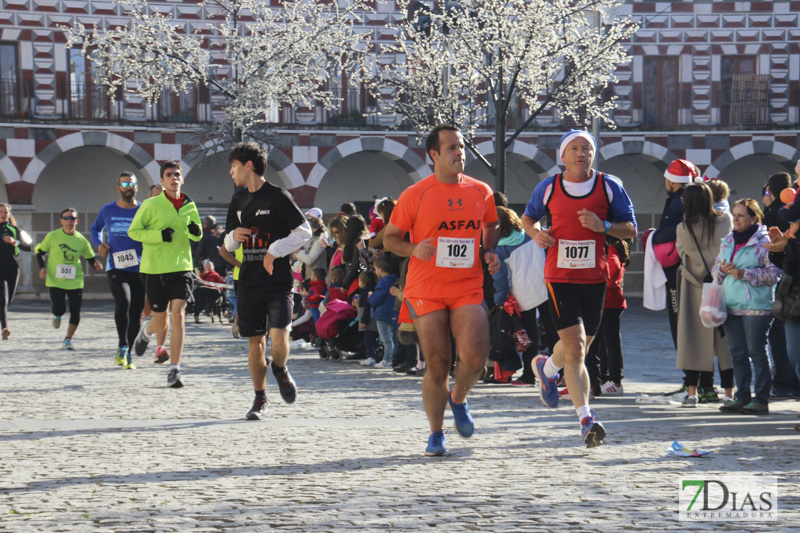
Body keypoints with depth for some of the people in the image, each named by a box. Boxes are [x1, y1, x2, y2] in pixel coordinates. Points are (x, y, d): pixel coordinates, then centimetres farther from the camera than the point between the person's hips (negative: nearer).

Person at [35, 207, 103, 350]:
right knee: (59, 308, -15)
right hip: (55, 281, -2)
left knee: (75, 313, -2)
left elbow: (90, 258, 10)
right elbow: (39, 252, 9)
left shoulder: (81, 240, 2)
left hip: (75, 282, 2)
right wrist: (42, 267, -7)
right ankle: (56, 316, 26)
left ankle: (68, 340, 17)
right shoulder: (52, 236, -2)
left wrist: (96, 264, -12)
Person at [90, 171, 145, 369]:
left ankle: (127, 354, 20)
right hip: (116, 268, -1)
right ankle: (122, 347, -17)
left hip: (140, 269, 1)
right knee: (123, 300, -27)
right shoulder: (107, 211, 8)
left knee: (135, 313, 4)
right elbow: (95, 228, 28)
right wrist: (98, 244, 8)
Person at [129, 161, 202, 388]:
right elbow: (133, 231, -3)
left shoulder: (189, 206, 7)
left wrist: (194, 231, -6)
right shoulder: (151, 205, -6)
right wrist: (159, 235, -18)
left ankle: (175, 369, -11)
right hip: (155, 269, -2)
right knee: (161, 321, 7)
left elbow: (197, 236, 19)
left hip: (181, 267, 2)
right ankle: (146, 332, 46)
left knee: (178, 314, -15)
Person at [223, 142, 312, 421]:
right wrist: (233, 236, -4)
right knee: (255, 341, 5)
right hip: (249, 282, 5)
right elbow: (229, 245, 20)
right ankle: (260, 399, 17)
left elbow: (304, 231, -6)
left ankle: (280, 371, 15)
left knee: (279, 336, -17)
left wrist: (275, 250, -14)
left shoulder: (278, 197, -6)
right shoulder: (238, 201, 13)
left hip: (278, 281, -5)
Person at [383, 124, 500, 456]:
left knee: (475, 356, -16)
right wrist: (414, 249, -15)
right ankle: (436, 433, 18)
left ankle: (458, 399, 18)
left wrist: (491, 252, 6)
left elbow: (491, 226, 25)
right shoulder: (415, 195, -2)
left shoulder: (481, 192, 7)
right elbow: (389, 238, 4)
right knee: (437, 365, -2)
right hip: (426, 291, -2)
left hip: (468, 289, 2)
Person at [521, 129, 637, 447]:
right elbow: (528, 218, 18)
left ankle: (548, 367, 50)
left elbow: (631, 229, 3)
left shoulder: (610, 187, 1)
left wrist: (604, 226, -16)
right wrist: (536, 233, -5)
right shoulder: (548, 188, 1)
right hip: (559, 276, -2)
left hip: (595, 277, 2)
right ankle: (586, 419, -15)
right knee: (576, 346, -15)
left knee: (578, 345, 16)